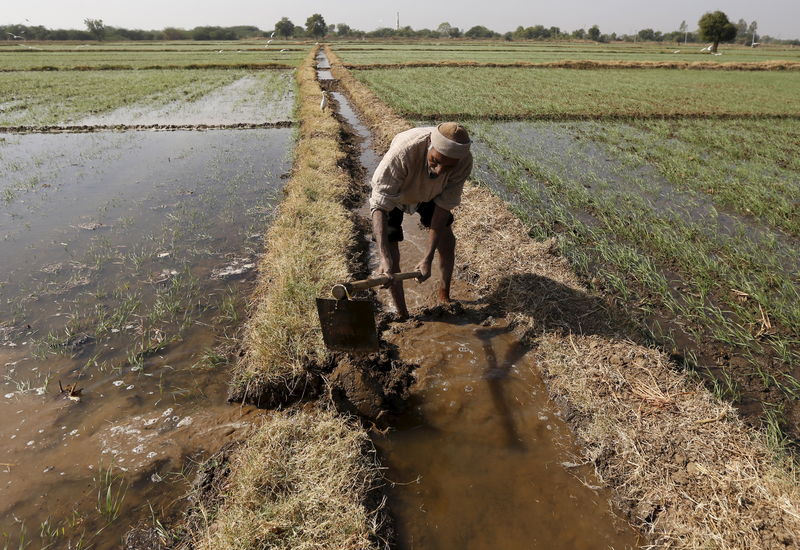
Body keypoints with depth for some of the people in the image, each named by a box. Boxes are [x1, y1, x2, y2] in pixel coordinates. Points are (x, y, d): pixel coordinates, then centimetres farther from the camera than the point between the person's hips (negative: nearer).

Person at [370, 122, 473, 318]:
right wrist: (384, 258, -53)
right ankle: (402, 315, 9)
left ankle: (444, 295, 31)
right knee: (391, 255, -9)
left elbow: (444, 206, -28)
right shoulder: (402, 151, -46)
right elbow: (380, 204, -44)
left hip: (429, 193, 3)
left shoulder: (464, 161, -34)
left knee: (447, 240, 4)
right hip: (392, 192, -3)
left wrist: (427, 259, -31)